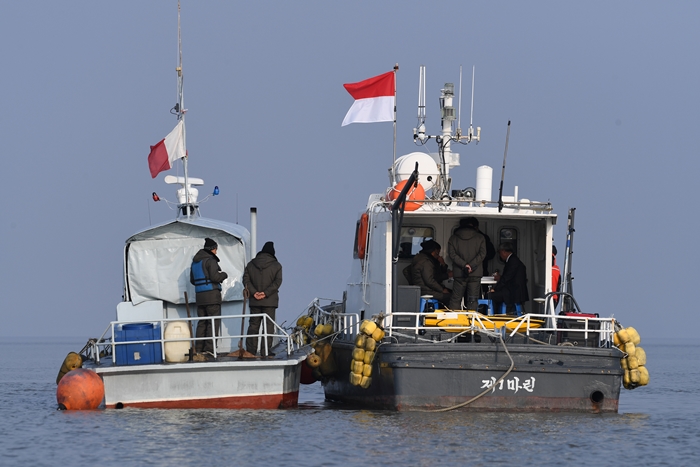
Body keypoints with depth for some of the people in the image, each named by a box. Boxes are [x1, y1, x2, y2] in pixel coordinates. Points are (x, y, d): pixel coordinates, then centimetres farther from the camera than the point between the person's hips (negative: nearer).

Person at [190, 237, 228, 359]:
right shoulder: (210, 260, -10)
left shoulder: (195, 262, 16)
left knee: (202, 322, 10)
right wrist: (224, 275, 1)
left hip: (200, 295, 8)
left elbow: (192, 280, 20)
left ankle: (199, 350, 8)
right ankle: (209, 348, -15)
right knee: (214, 321, -6)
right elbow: (215, 277, -18)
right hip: (212, 294, -8)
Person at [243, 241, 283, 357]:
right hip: (270, 301, -3)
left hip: (254, 301, 3)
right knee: (268, 325, -1)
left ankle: (250, 350, 8)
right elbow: (277, 281, -11)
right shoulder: (276, 265, -2)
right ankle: (265, 351, -6)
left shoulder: (251, 264, 8)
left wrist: (254, 292, -8)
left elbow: (246, 279, 0)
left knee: (253, 325, 10)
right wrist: (266, 293, -14)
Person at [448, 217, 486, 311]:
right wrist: (471, 266, -11)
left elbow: (452, 254, -4)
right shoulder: (480, 237, 3)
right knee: (472, 300, 2)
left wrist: (464, 265, -11)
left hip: (459, 274, 1)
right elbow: (482, 254, -6)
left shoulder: (453, 238, 6)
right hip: (475, 273, -1)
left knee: (456, 298, 6)